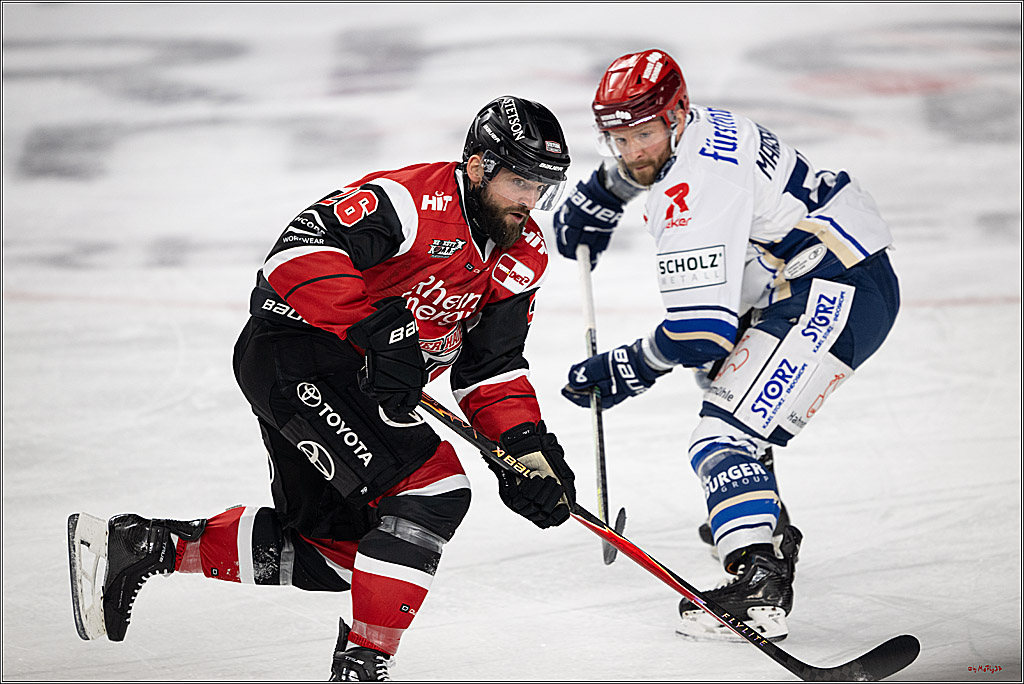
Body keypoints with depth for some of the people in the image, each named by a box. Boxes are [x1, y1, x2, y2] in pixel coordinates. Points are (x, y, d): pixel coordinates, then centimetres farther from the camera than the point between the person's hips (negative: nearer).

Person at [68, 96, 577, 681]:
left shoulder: (524, 257, 5)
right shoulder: (414, 200, -21)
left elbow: (494, 367, 8)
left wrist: (528, 447, -7)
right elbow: (303, 249, -32)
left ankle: (148, 545, 24)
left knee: (332, 545, 15)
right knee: (430, 490, -21)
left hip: (366, 387, 10)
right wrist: (377, 329, -39)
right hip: (295, 352, -10)